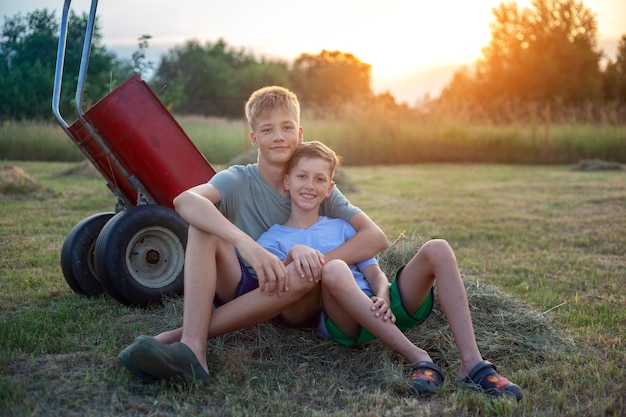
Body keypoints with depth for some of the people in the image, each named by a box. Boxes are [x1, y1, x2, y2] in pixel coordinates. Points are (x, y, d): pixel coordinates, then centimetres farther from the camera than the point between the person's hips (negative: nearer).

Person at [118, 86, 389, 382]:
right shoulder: (238, 181, -4)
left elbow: (376, 237, -12)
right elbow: (184, 200, -28)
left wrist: (319, 259, -30)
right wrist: (245, 244, -43)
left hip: (295, 306, 0)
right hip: (241, 289, 0)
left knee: (307, 272, -34)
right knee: (204, 223, -23)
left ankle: (177, 335, -33)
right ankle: (191, 348, -43)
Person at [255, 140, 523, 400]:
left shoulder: (341, 227, 23)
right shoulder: (272, 239, 14)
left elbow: (375, 273, 10)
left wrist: (383, 299, -12)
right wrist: (293, 253, -24)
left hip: (380, 311, 4)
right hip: (344, 322, -4)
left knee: (437, 249, -17)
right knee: (334, 269, -36)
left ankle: (472, 363, -29)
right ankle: (418, 359, -34)